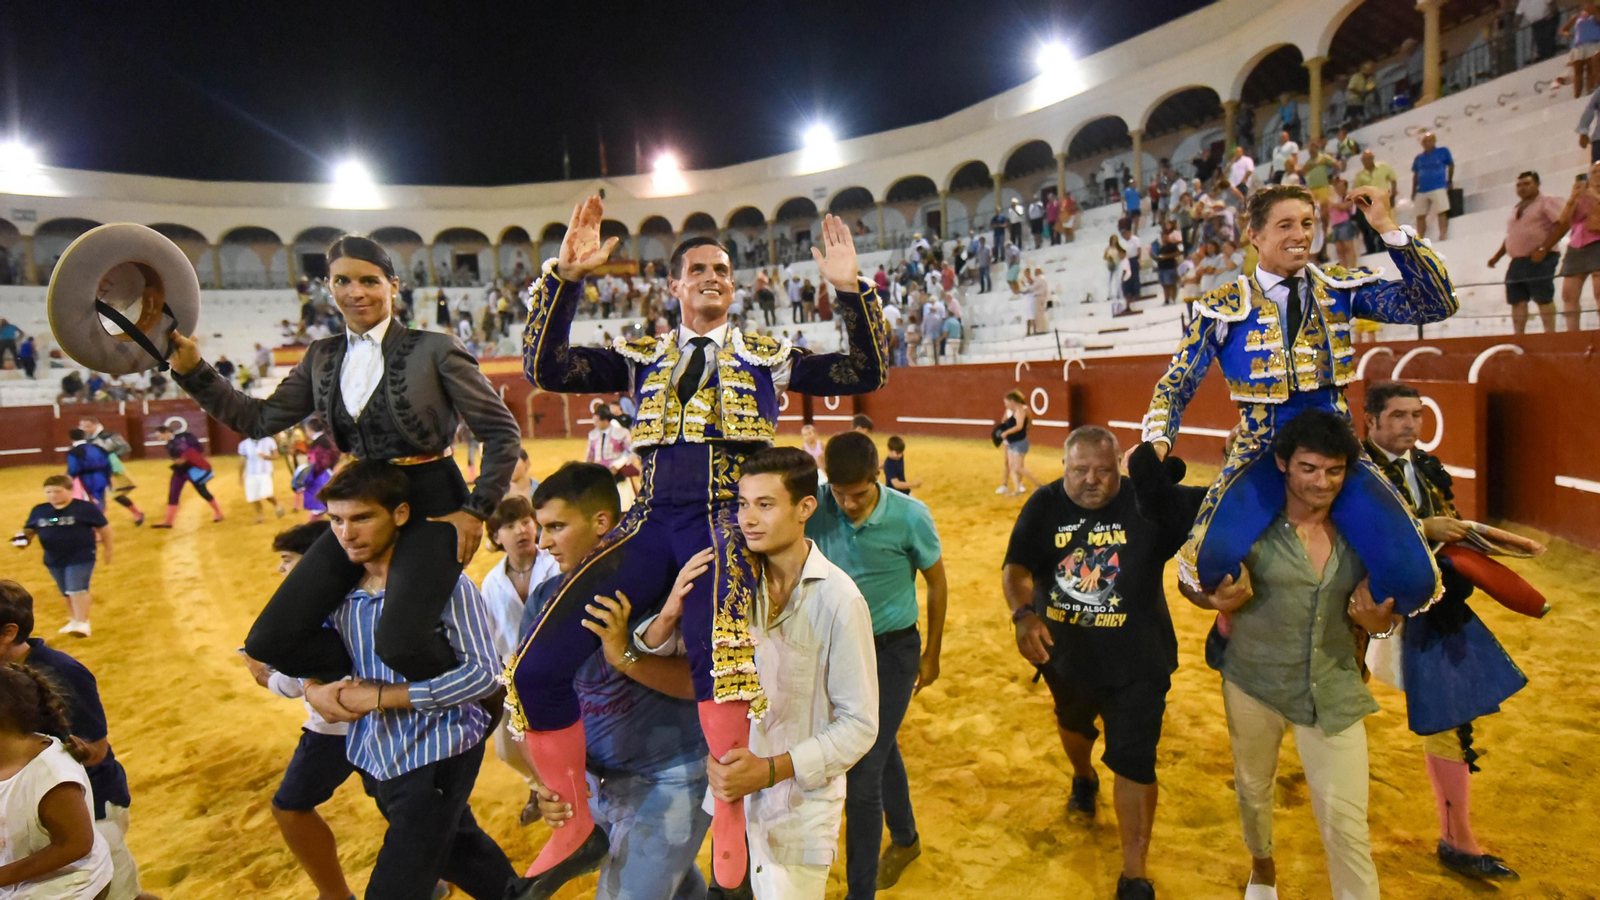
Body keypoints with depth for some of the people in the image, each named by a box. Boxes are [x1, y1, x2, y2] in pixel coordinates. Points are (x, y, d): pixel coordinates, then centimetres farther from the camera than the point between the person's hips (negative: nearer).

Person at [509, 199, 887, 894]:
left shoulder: (766, 356, 16)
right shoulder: (641, 357, 19)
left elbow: (866, 374, 9)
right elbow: (545, 369, 7)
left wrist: (852, 290, -2)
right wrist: (564, 277, -1)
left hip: (727, 522, -3)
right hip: (651, 523, 3)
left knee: (719, 656, -35)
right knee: (535, 671, -8)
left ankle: (730, 832, -8)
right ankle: (577, 827, 16)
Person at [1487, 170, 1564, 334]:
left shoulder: (1547, 201, -1)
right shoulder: (1517, 208, 22)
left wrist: (1543, 249, -19)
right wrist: (1497, 256, 20)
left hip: (1539, 260, -7)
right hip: (1517, 262, 7)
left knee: (1543, 299, -8)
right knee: (1517, 301, 2)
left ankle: (1550, 334, -6)